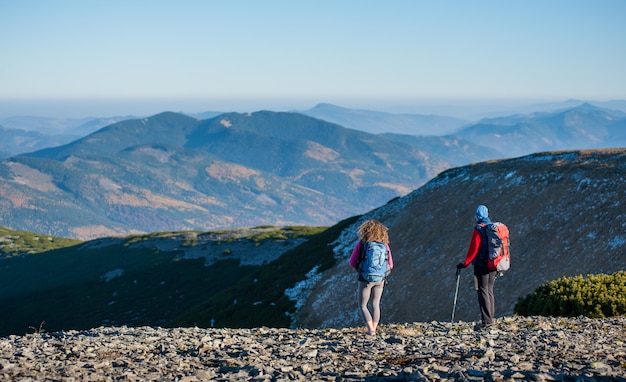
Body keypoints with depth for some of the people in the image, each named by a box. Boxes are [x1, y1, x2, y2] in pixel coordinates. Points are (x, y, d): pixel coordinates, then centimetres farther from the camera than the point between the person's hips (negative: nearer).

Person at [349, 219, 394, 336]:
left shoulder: (361, 244, -10)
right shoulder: (385, 245, -2)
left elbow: (352, 262, -5)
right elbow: (390, 265, 4)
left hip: (365, 279, -3)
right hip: (380, 280, 3)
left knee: (363, 306, 10)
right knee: (375, 305, 18)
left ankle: (371, 330, -3)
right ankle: (374, 330, 18)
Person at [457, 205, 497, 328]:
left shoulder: (478, 229, -11)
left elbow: (474, 249, -14)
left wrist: (465, 264, -9)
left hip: (481, 265, -7)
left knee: (483, 291, -4)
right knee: (490, 291, 14)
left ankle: (487, 321, -8)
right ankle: (491, 319, 15)